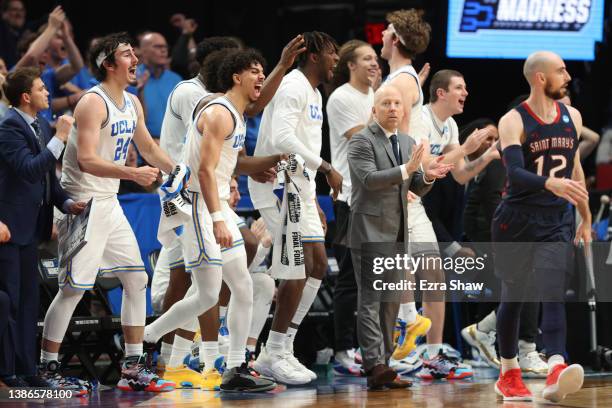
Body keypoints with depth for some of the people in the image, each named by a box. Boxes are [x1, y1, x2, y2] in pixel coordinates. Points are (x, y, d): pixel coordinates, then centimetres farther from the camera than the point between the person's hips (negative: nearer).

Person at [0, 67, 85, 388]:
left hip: (31, 226, 9)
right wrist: (59, 139, -23)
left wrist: (66, 202, 5)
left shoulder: (41, 126, 12)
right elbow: (30, 169, -26)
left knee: (28, 301, 12)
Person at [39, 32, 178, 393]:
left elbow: (149, 149, 25)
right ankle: (46, 370, 0)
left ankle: (133, 369, 13)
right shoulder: (93, 103, -17)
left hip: (109, 203, 9)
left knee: (136, 279, 8)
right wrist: (132, 173, -35)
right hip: (83, 203, -9)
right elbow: (87, 160, -25)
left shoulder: (132, 104, 10)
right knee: (73, 289, -8)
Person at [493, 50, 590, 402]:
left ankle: (556, 375, -32)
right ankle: (509, 375, 26)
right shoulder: (513, 122, -10)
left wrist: (586, 220, 22)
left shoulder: (572, 117, 8)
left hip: (557, 222, 3)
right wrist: (550, 183, -43)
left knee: (554, 295, -15)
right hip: (517, 221, -3)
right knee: (513, 297, 9)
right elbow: (515, 173, -24)